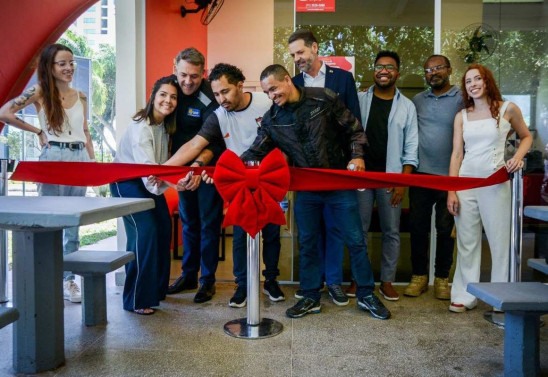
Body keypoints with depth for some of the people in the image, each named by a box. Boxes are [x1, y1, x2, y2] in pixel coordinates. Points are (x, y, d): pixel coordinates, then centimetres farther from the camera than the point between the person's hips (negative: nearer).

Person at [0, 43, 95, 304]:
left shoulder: (80, 96, 13)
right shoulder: (39, 92, -2)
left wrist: (93, 160, 10)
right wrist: (37, 131, -5)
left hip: (80, 158, 5)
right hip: (54, 158, -5)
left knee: (74, 224, 8)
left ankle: (68, 279, 17)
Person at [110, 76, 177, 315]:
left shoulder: (166, 125, -3)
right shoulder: (141, 126, -28)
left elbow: (162, 162, -2)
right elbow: (147, 166, -40)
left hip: (150, 181, 8)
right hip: (127, 181, -8)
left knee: (163, 228, 3)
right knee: (144, 232, -17)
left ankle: (156, 288, 19)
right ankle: (136, 299, -6)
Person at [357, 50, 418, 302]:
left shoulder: (407, 106, 5)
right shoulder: (359, 100, 4)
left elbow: (410, 148, 2)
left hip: (391, 178, 0)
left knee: (391, 232, 5)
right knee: (359, 229, 5)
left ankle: (387, 281, 17)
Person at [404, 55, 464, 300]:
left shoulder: (461, 99, -1)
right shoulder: (417, 100, 9)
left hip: (449, 175, -3)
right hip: (420, 173, 3)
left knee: (445, 229, 7)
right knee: (417, 226, 7)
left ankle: (442, 278, 21)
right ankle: (419, 276, 20)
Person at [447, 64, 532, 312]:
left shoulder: (507, 109, 3)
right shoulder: (461, 116, 7)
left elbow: (526, 136, 15)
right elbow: (457, 154, 4)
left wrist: (518, 157, -6)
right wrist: (451, 191, -2)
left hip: (495, 183, -2)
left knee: (500, 241, 5)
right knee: (467, 242, 6)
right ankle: (464, 296, 14)